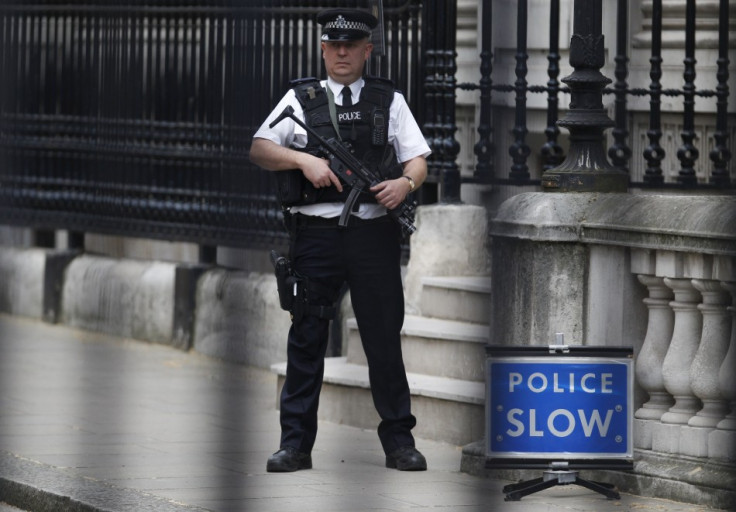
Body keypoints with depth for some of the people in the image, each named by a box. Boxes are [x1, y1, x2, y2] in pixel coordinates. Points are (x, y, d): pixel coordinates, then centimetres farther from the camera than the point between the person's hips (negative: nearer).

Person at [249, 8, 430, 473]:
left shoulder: (390, 101, 13)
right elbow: (258, 150, 4)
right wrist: (305, 160, -11)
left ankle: (399, 441, 10)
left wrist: (406, 182, -12)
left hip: (373, 232, 0)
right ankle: (296, 444, 7)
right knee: (307, 338, 2)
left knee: (385, 338, 1)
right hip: (315, 231, 0)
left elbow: (418, 158, 9)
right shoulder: (300, 99, 11)